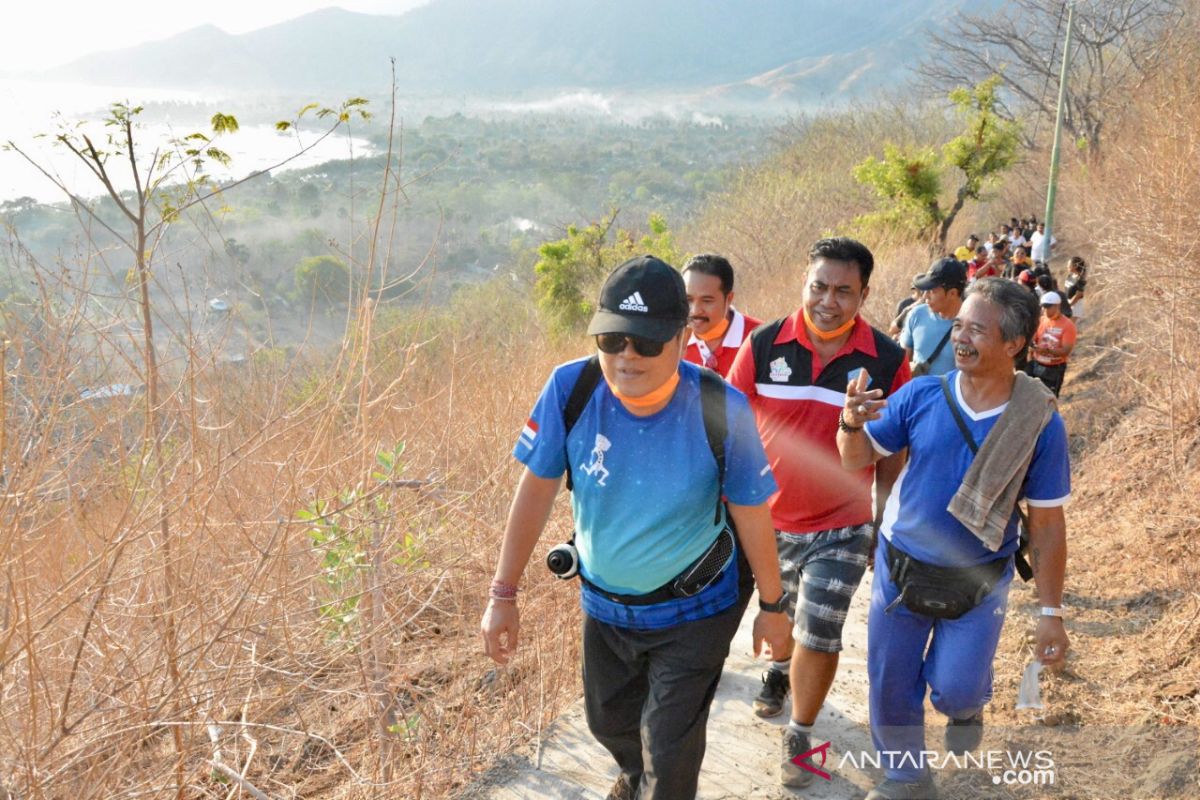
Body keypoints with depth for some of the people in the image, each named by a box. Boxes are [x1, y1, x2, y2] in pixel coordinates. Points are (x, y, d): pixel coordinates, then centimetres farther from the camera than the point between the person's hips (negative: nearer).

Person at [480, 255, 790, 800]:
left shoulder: (722, 409, -26)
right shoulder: (571, 388, -22)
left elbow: (751, 513, -13)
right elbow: (537, 489, -10)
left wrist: (772, 606, -1)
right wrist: (503, 595, -8)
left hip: (692, 611, -3)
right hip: (604, 603, 4)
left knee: (669, 753, 1)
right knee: (610, 722, 27)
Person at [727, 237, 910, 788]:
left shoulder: (887, 361, -13)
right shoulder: (764, 345, -12)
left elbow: (891, 456, -3)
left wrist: (884, 528, 1)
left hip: (841, 529, -2)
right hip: (766, 519, 2)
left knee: (819, 635, -2)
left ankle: (800, 736, 21)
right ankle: (779, 670, 56)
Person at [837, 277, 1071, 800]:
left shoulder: (1040, 424, -14)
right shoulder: (921, 395, -11)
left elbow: (1047, 523, -8)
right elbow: (858, 458, -5)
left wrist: (1051, 612, -7)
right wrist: (851, 424, -29)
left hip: (977, 583, -2)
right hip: (899, 567, 2)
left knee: (953, 689, -4)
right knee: (891, 686, 11)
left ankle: (967, 705, 35)